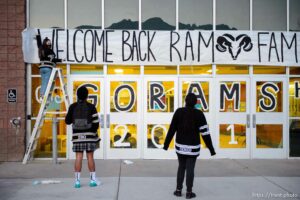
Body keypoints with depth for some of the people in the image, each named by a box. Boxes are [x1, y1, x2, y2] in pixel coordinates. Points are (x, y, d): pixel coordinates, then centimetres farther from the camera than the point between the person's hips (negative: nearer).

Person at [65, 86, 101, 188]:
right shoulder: (91, 107, -4)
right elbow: (96, 123, -6)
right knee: (90, 157, 6)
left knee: (78, 157, 4)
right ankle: (93, 180, 12)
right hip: (89, 135, -1)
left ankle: (77, 181, 5)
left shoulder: (73, 107, 0)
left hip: (77, 136, 1)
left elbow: (67, 121, 7)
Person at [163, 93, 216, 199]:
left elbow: (172, 129, -3)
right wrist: (211, 149, -4)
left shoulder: (178, 111, -5)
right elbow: (205, 132, -10)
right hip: (193, 147, -2)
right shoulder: (199, 114, -8)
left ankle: (178, 190, 18)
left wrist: (166, 144, 6)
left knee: (181, 167, 17)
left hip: (180, 145, 2)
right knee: (190, 169, 6)